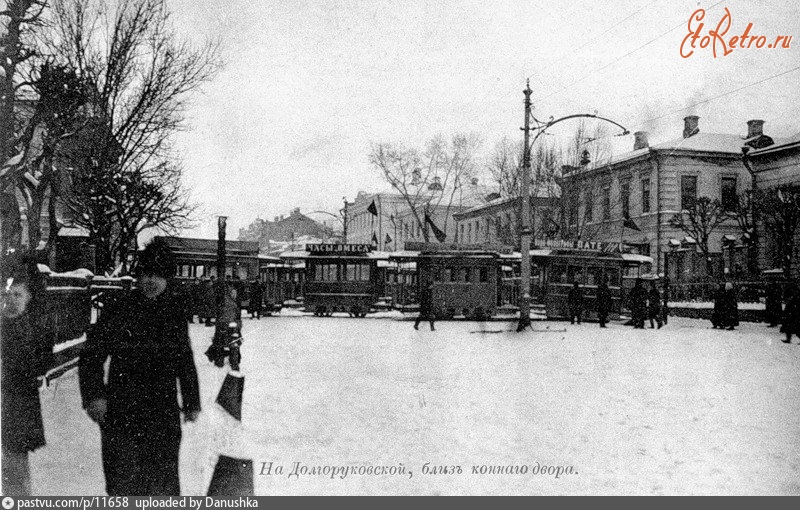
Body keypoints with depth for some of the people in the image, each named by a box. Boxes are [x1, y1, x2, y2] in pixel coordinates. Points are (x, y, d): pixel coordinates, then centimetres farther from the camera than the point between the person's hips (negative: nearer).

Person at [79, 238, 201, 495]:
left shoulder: (175, 314, 4)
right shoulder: (118, 312, -4)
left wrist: (192, 403, 19)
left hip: (164, 418, 2)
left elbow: (185, 361, 15)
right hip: (119, 414, -2)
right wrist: (93, 395, -13)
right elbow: (91, 356, 0)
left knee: (163, 486, 6)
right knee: (122, 484, 4)